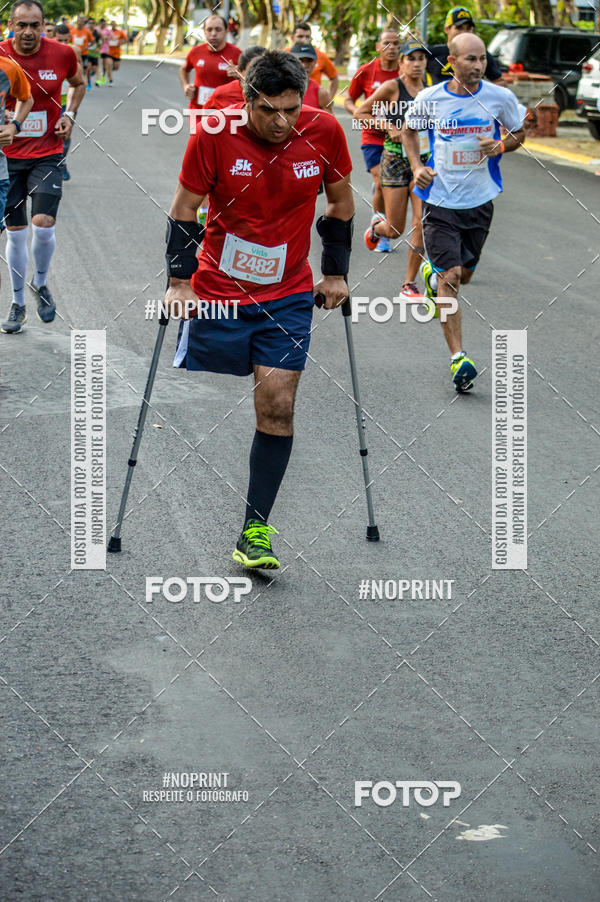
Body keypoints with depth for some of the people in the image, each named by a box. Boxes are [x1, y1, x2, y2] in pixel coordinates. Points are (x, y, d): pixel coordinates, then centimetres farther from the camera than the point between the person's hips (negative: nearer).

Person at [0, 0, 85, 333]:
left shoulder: (62, 54, -6)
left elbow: (78, 83, 16)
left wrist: (69, 114, 1)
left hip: (47, 155, 0)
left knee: (43, 225, -13)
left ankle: (41, 283, 16)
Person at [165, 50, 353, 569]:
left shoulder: (324, 131, -8)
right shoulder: (214, 135, -14)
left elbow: (340, 202, 9)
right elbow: (185, 209, -3)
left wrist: (336, 273, 11)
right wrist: (179, 281, -6)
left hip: (289, 297, 1)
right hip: (218, 293, -1)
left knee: (278, 406, -8)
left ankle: (256, 530, -1)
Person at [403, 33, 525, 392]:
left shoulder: (500, 97, -7)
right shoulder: (429, 99, -8)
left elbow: (519, 133, 10)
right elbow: (410, 130, 12)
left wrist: (500, 146, -12)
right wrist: (417, 166, -4)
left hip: (480, 201, 3)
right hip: (440, 200, -3)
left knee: (465, 274, 16)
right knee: (450, 276, -11)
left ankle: (433, 276, 54)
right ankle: (458, 358, -11)